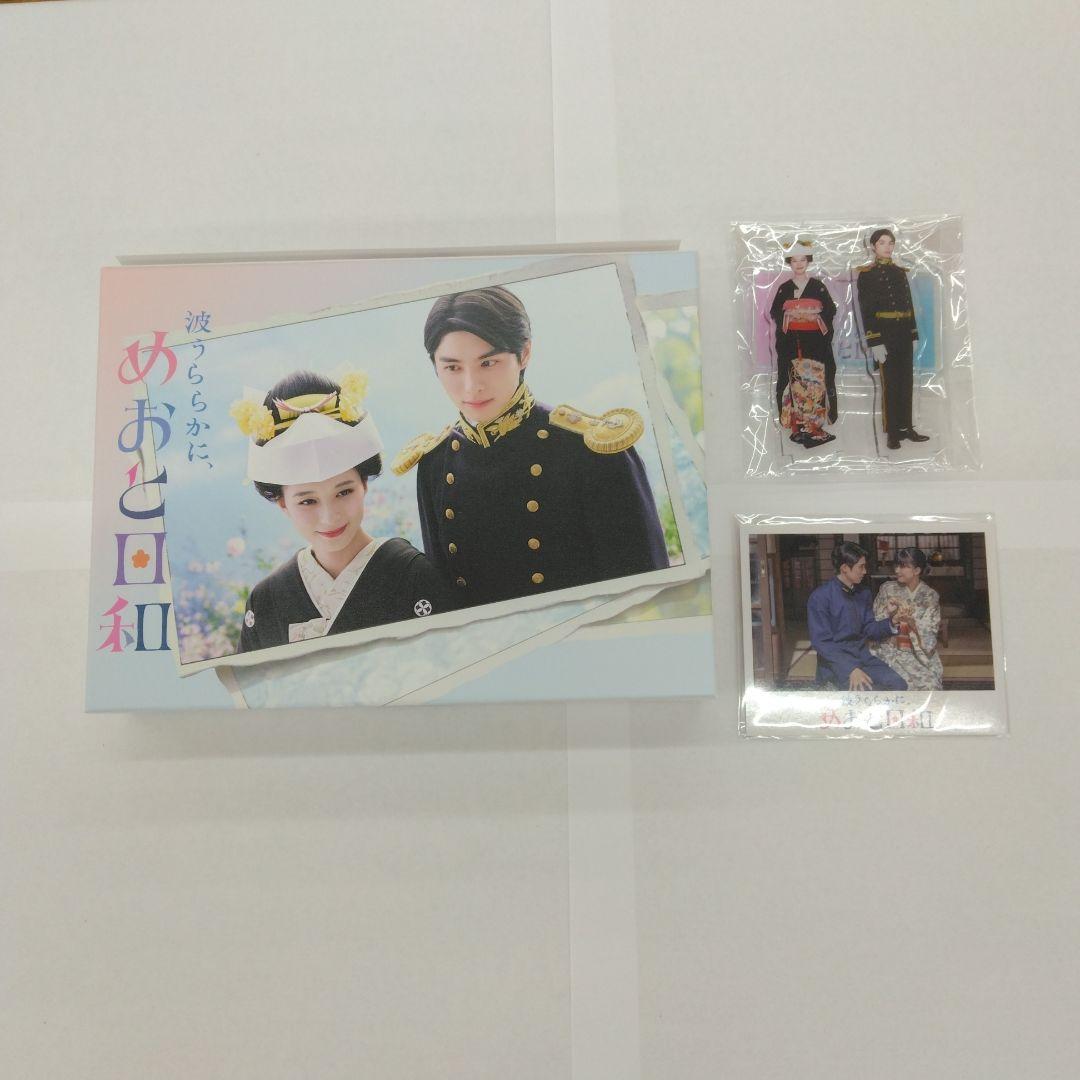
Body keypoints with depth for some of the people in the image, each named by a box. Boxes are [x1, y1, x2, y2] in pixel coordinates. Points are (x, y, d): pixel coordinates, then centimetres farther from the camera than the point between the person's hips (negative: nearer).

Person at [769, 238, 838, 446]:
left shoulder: (818, 286, 9)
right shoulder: (784, 289, 10)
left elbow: (831, 310, 7)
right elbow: (775, 313, 7)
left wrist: (816, 314, -12)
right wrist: (788, 314, -11)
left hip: (816, 341, 0)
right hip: (791, 342, 0)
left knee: (816, 380, -5)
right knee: (796, 382, -4)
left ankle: (814, 424, -1)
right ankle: (799, 425, 0)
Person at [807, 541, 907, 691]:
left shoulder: (863, 592, 9)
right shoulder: (820, 597, -12)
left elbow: (869, 630, 12)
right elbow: (821, 642, -16)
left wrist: (890, 621, -7)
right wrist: (851, 669, -25)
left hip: (862, 656, 6)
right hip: (835, 662, -6)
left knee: (899, 684, -17)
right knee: (865, 689, -30)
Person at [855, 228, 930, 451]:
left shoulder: (900, 272, 14)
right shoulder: (867, 274, -4)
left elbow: (909, 305, 17)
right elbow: (866, 310, -10)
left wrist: (914, 335, 12)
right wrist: (875, 342, -17)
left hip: (904, 334, 6)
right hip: (884, 334, -6)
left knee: (906, 382, 8)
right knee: (890, 383, -2)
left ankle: (906, 427, 17)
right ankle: (892, 433, 6)